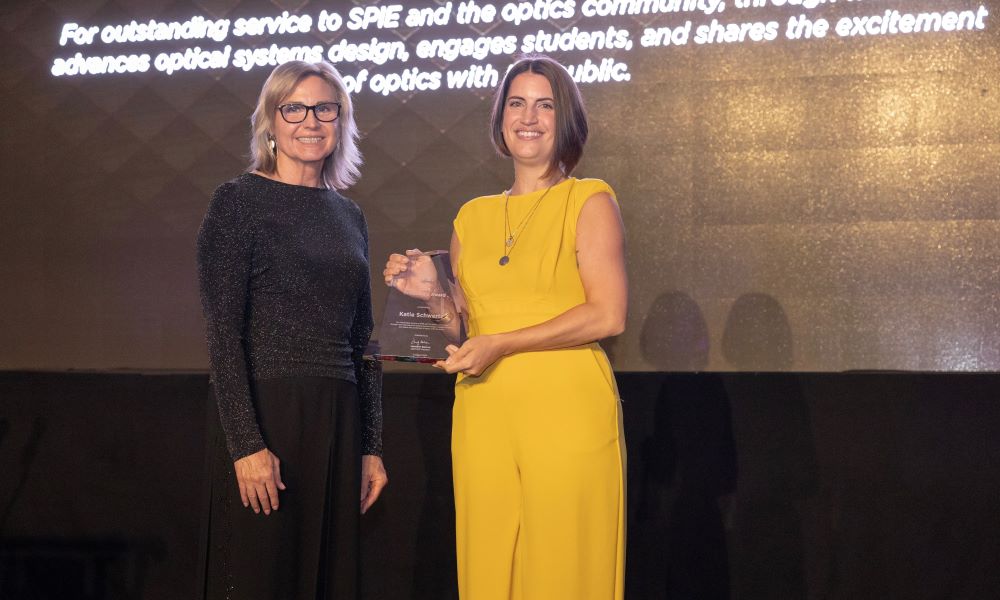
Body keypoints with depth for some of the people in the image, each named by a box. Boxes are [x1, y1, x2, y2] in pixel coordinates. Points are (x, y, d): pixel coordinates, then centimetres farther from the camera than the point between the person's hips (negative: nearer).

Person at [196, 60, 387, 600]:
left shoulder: (349, 216, 14)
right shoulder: (238, 202, -4)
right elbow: (223, 332, -11)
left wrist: (371, 445, 11)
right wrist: (246, 443, -18)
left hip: (339, 423, 6)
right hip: (264, 416, -6)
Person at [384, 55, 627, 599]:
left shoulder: (589, 202, 2)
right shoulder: (472, 217, 16)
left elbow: (608, 315, -9)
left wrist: (502, 344, -13)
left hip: (566, 412, -4)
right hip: (483, 416, 4)